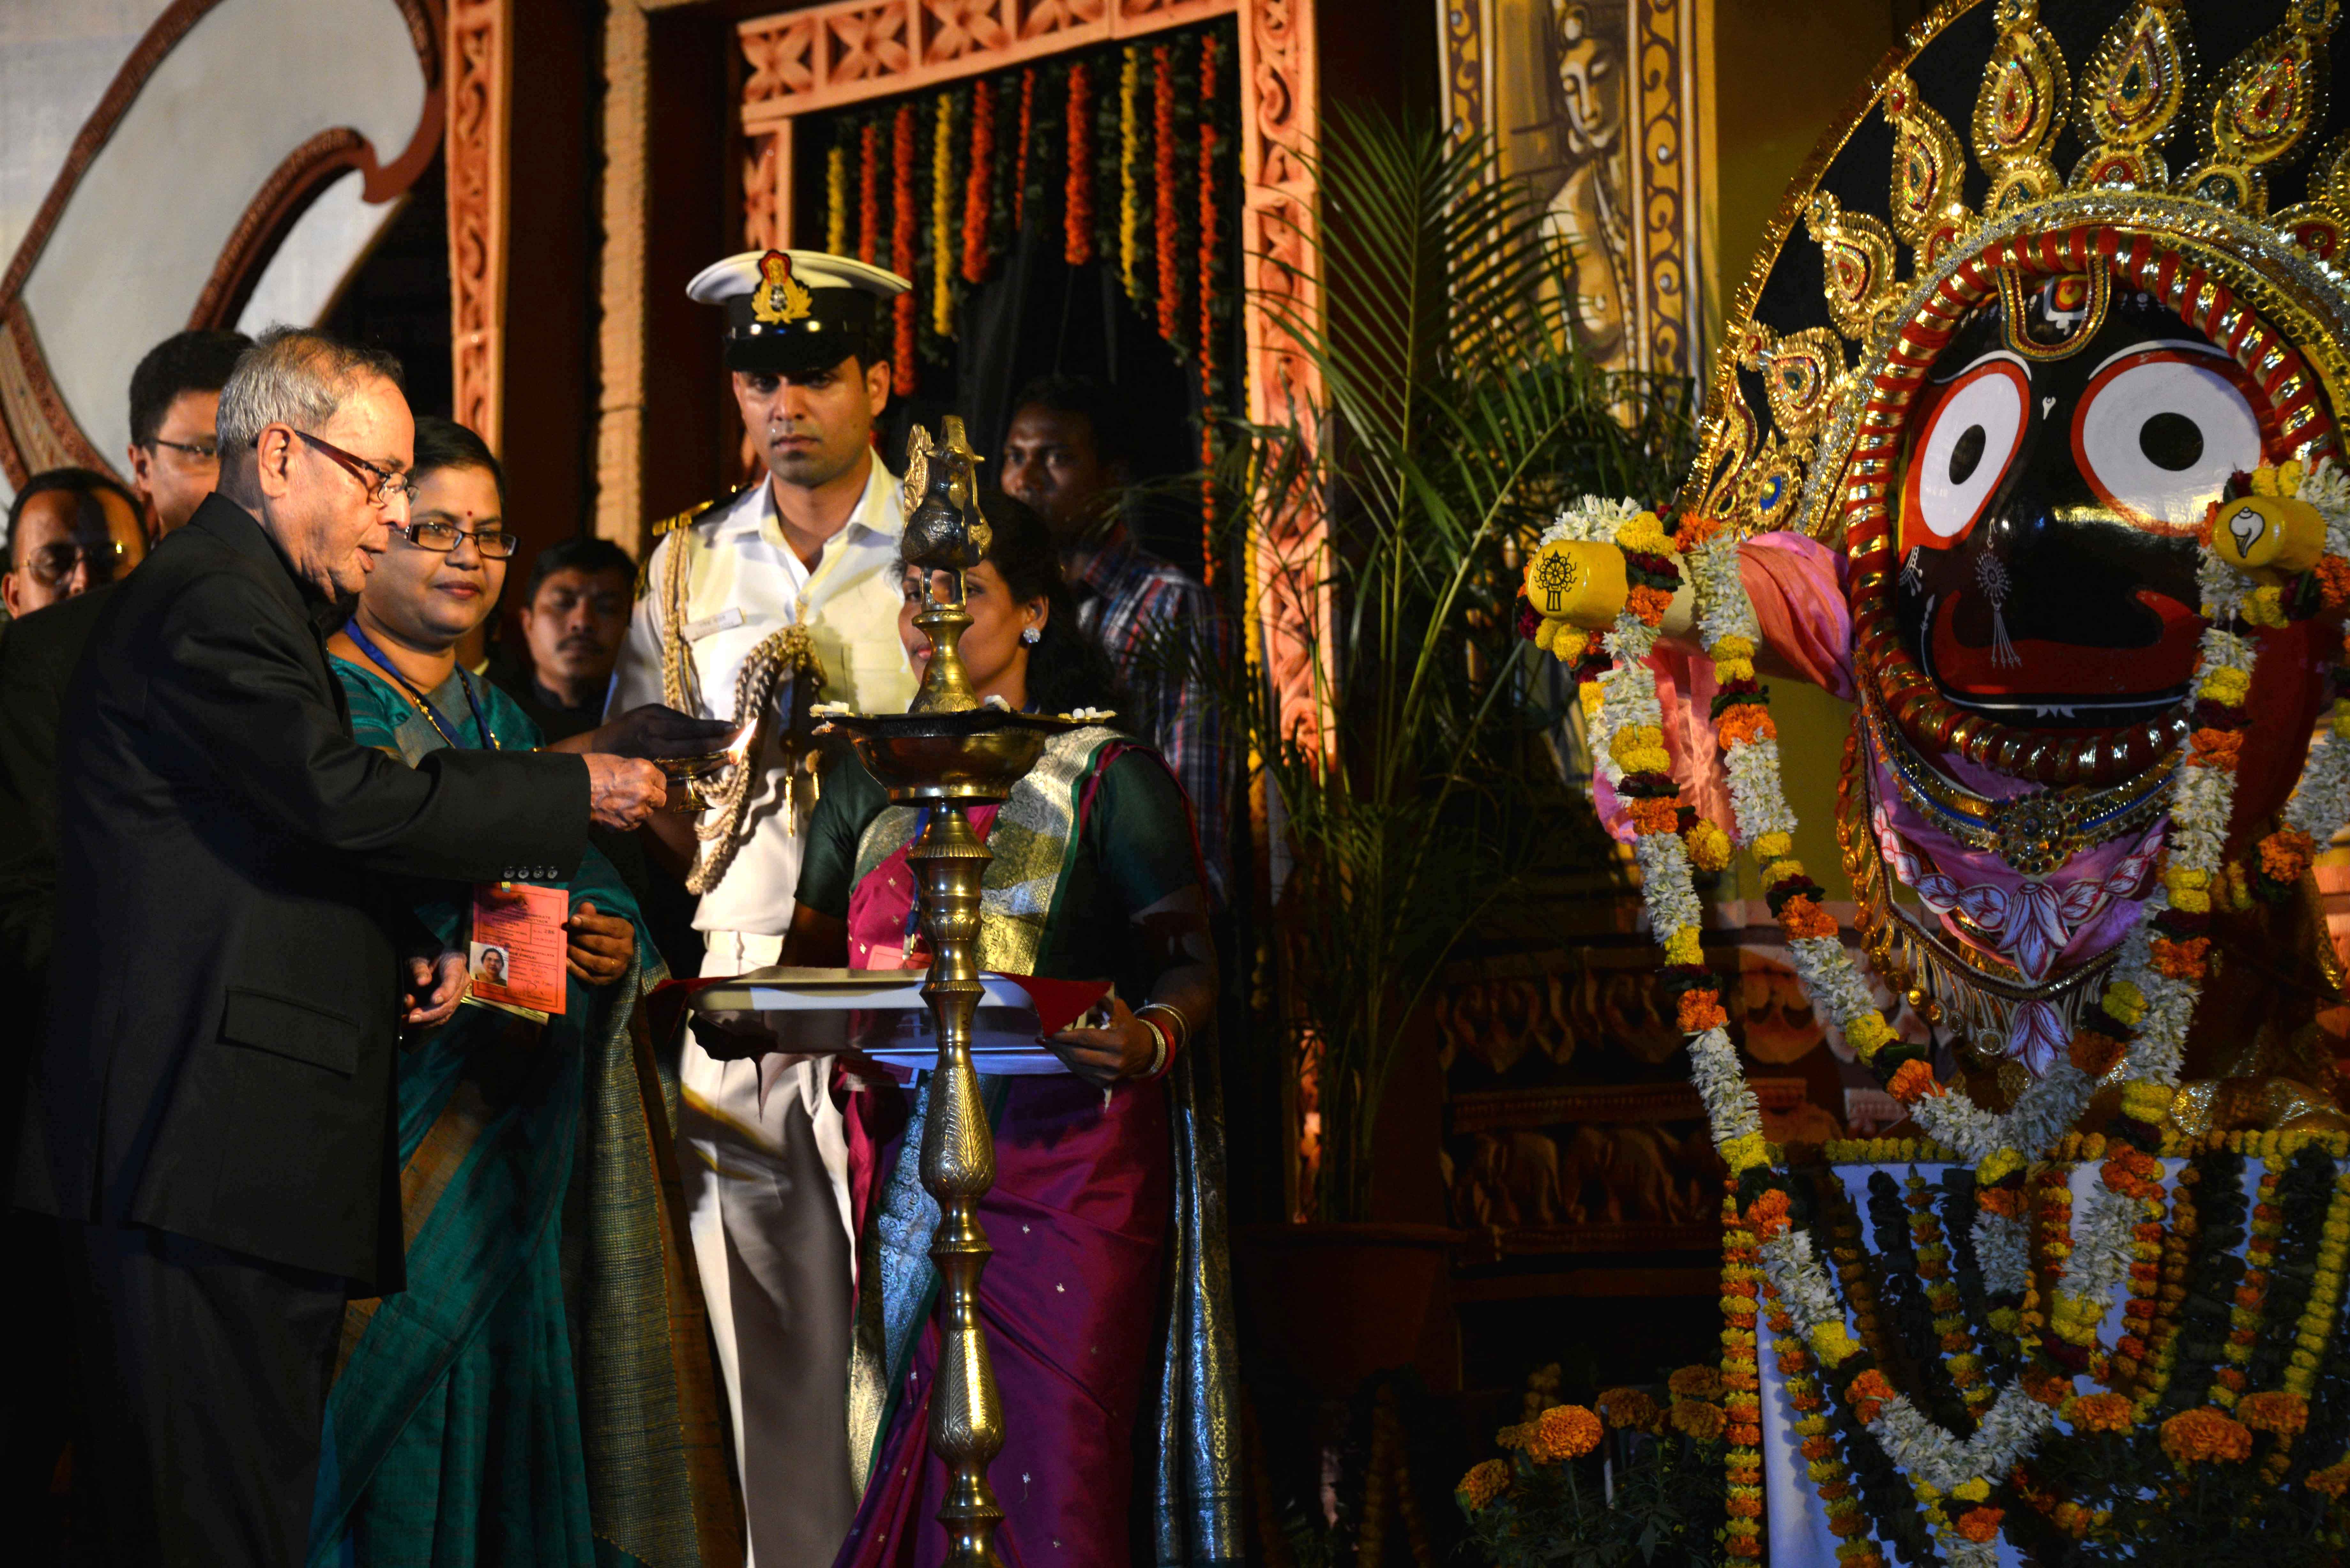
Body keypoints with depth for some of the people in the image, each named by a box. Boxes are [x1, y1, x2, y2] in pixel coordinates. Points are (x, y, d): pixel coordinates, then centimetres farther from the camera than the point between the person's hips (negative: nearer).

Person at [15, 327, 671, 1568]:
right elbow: (350, 797, -19)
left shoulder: (250, 601, 24)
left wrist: (407, 948, 10)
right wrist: (575, 796, -9)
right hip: (210, 1144, -11)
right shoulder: (211, 602, -11)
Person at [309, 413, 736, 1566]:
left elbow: (588, 884, 16)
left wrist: (613, 942, -6)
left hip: (504, 1152, 7)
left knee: (498, 1411, 7)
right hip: (381, 1123, -6)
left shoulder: (502, 723, 20)